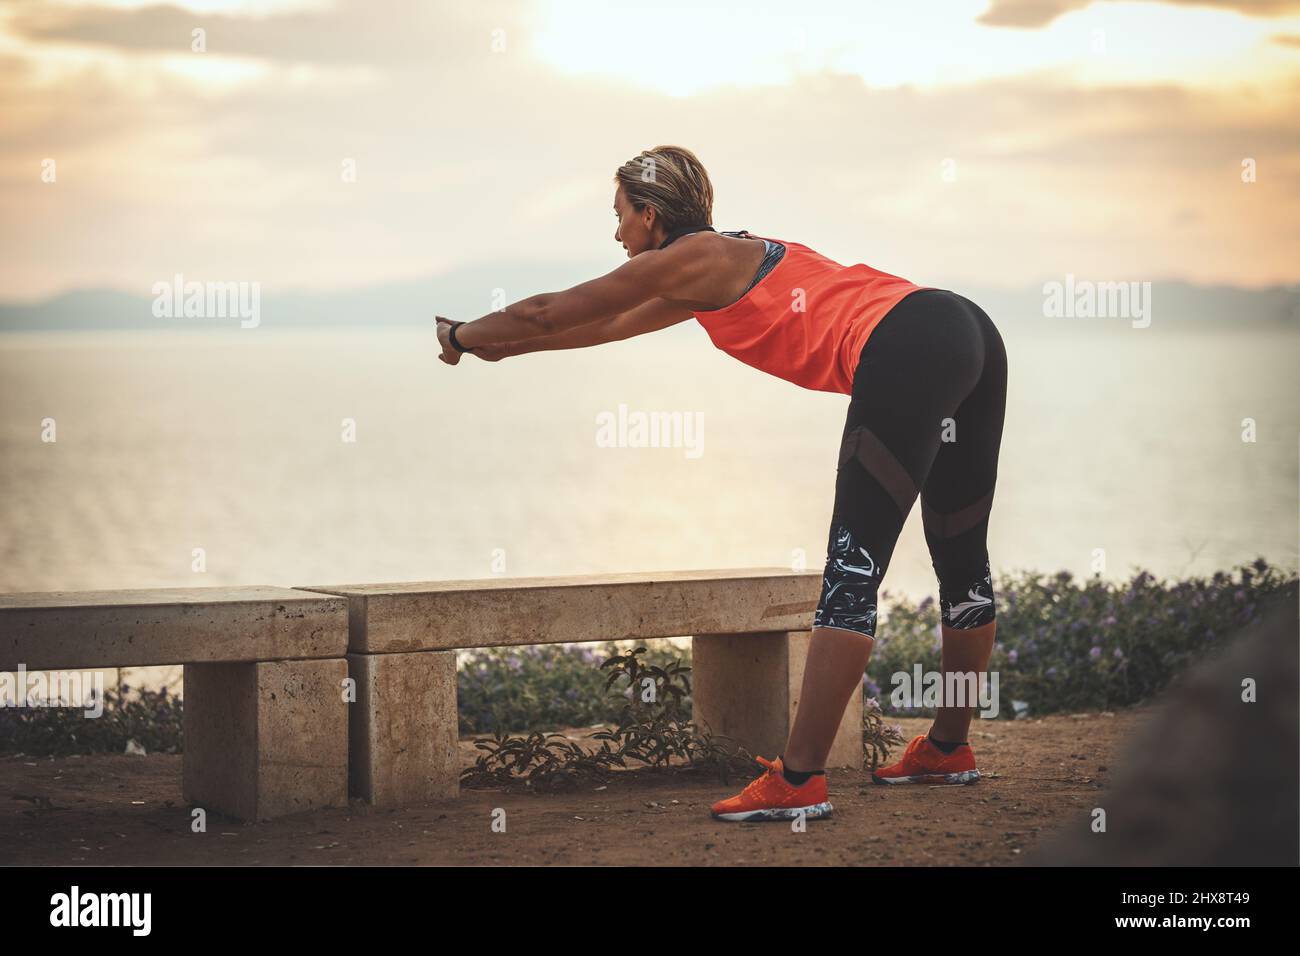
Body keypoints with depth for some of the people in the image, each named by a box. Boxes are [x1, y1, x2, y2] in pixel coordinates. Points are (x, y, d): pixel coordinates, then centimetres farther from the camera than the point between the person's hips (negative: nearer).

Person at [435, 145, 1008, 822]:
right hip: (968, 332, 10)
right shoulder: (723, 267, 30)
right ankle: (949, 748, 30)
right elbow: (611, 326, 43)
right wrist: (499, 346, 50)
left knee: (852, 569, -11)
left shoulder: (689, 258, 4)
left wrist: (463, 338, 30)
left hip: (906, 351, -10)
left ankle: (798, 780, -13)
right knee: (961, 562, 18)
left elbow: (551, 312, 14)